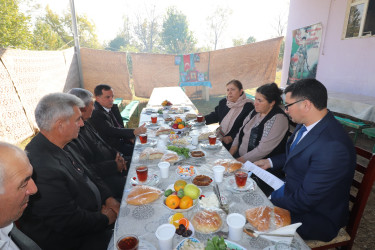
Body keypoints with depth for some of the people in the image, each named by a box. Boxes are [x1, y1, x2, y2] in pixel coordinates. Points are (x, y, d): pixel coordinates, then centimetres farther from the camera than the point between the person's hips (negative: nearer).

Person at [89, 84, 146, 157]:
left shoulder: (114, 107, 8)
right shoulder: (96, 114, -19)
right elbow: (111, 131, -28)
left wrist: (129, 138, -5)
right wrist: (134, 132, -38)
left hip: (121, 140, 8)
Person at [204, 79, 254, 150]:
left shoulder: (248, 107, -10)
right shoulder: (223, 102, 12)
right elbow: (215, 115, 23)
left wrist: (232, 138, -22)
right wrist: (204, 119, 6)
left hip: (234, 141, -6)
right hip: (219, 137, 7)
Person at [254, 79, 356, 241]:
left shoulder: (333, 146, -33)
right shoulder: (305, 125, -5)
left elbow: (306, 199, -27)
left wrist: (270, 204, -17)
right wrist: (270, 162, 4)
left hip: (313, 217, -8)